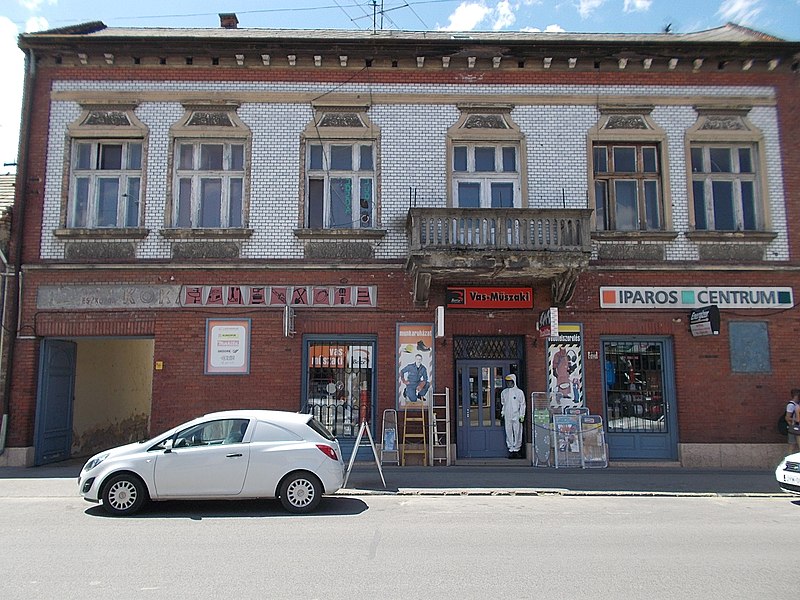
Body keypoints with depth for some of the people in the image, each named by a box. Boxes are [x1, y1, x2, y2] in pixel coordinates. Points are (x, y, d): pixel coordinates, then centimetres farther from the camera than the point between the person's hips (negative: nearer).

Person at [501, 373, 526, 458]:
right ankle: (511, 449, 10)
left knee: (517, 433, -1)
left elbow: (522, 404, 0)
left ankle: (517, 449, 9)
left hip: (516, 416, -3)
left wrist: (521, 415, -5)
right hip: (507, 416, 3)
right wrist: (502, 413, 12)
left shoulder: (519, 392, 0)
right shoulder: (504, 392, 11)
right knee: (509, 433, 3)